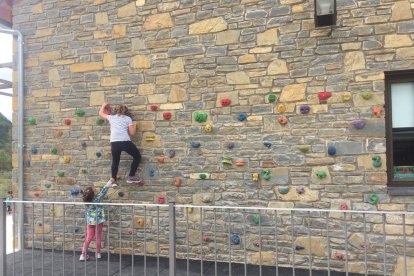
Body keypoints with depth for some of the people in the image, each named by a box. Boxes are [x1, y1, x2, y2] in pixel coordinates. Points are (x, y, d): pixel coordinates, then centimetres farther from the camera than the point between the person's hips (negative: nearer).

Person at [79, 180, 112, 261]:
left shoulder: (86, 201, -8)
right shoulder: (96, 200, -22)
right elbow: (101, 193, -10)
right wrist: (107, 186, -1)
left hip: (90, 222, 4)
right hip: (98, 221, -4)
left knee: (88, 238, 11)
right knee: (98, 238, 11)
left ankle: (83, 254, 7)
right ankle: (98, 253, 21)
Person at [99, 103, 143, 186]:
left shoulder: (111, 117, 20)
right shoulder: (128, 118, 12)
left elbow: (101, 113, 39)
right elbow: (132, 133, 7)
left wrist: (103, 106, 56)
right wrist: (134, 124, 25)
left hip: (114, 143, 3)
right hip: (125, 142, -3)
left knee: (115, 161, 24)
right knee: (137, 156, 17)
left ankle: (113, 180, 17)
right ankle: (131, 177, 13)